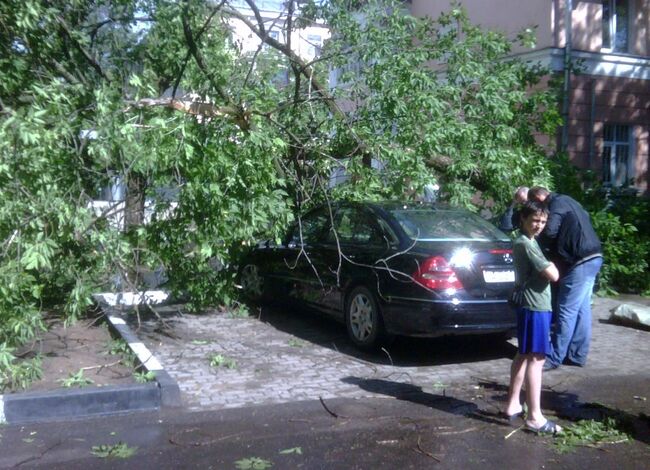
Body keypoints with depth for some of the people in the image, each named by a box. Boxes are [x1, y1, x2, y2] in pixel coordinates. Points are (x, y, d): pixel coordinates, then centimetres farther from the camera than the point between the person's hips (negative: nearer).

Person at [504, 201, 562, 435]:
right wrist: (551, 265, -1)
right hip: (535, 307, -10)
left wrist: (547, 266, 5)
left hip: (530, 306, 10)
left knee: (523, 355, 15)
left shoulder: (526, 241, 14)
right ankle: (534, 417, -6)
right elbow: (553, 275, -19)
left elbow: (541, 271, 23)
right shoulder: (525, 244, -17)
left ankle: (513, 405, 23)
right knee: (536, 358, -8)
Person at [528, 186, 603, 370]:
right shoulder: (566, 201, 20)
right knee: (581, 309, 13)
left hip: (581, 261, -10)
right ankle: (577, 355, 19)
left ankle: (554, 358, -2)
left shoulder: (556, 204, -11)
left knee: (566, 311, -6)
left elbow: (550, 232, -26)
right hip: (592, 258, 10)